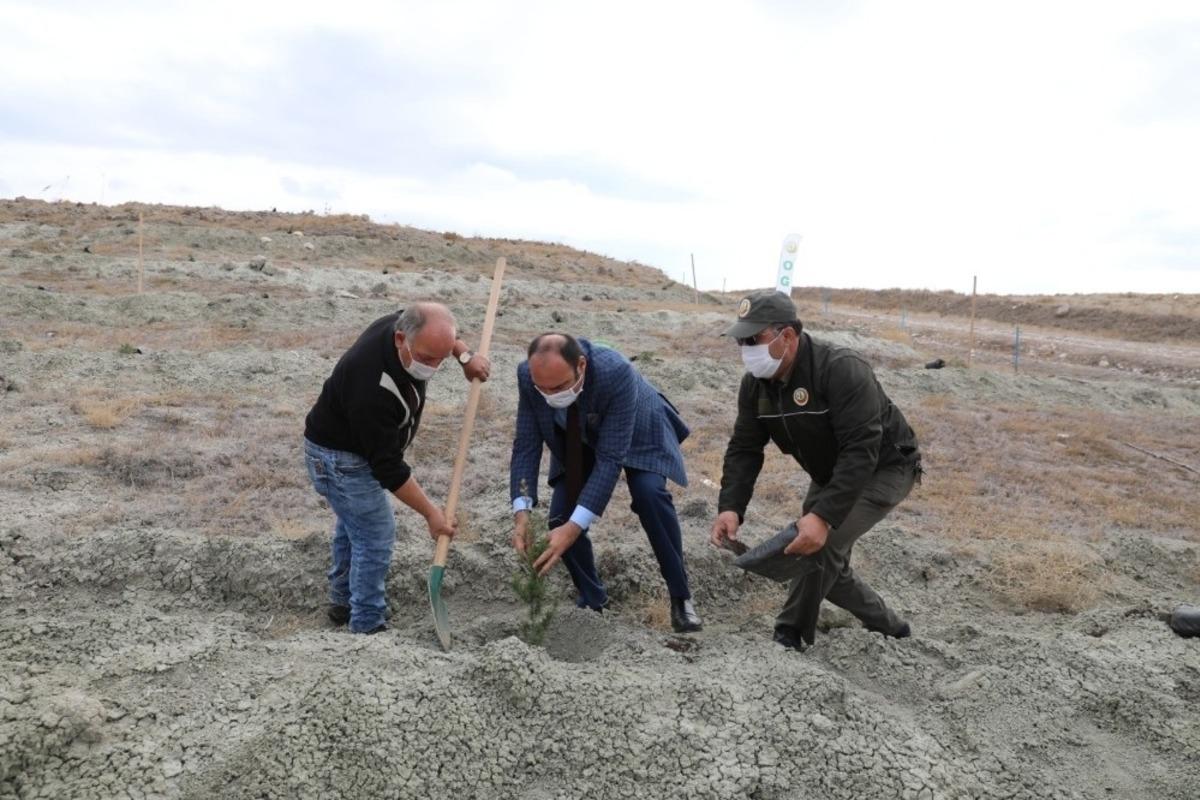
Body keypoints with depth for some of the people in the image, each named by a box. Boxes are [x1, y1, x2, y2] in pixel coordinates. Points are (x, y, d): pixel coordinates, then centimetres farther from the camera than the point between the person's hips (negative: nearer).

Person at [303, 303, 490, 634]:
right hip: (339, 457, -10)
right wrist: (431, 514, -24)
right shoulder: (373, 388, -41)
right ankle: (367, 627, 10)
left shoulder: (405, 324, -19)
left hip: (360, 443, 10)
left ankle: (343, 602, 42)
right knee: (375, 537, -6)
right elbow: (388, 467, -32)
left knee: (354, 523, 23)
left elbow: (439, 331, 8)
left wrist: (465, 356, -8)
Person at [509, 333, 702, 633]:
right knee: (561, 517, -11)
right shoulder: (529, 375, -30)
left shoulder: (617, 373, -42)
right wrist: (521, 511, -35)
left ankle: (680, 596, -10)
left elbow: (610, 458, -40)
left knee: (649, 493, -29)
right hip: (576, 441, 4)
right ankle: (592, 601, 13)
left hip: (636, 432, -3)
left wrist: (575, 527, -45)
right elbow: (526, 447, -22)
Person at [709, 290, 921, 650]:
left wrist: (824, 516, -47)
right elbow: (744, 449, -10)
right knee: (822, 561, 12)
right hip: (831, 475, 8)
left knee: (823, 544, -26)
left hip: (884, 468, -8)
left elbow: (861, 451, -39)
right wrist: (730, 507, -26)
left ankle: (789, 636, -6)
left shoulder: (842, 370, -34)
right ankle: (886, 624, 36)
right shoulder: (755, 383, -12)